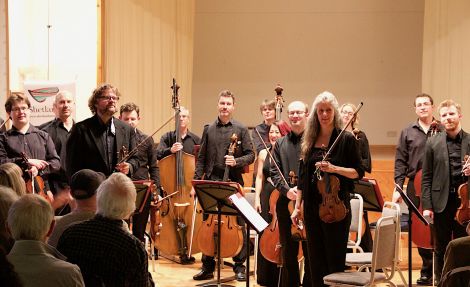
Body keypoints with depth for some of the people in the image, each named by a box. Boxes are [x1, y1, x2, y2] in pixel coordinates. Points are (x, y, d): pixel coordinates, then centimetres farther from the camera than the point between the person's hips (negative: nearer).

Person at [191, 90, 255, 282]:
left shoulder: (241, 129, 3)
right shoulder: (208, 130, 10)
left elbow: (250, 155, 2)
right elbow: (201, 159, 11)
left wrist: (236, 161, -17)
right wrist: (196, 183, 5)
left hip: (233, 182, -2)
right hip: (211, 182, 2)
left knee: (238, 223, -1)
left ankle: (239, 266, 10)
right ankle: (208, 266, 13)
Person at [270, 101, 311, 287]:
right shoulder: (281, 143, 14)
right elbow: (274, 172, 8)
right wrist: (286, 190, -9)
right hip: (286, 203, 4)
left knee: (311, 251, 1)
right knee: (288, 252, 11)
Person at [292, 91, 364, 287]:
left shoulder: (346, 139, -4)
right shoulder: (309, 141, 9)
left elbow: (358, 172, -4)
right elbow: (303, 177, 13)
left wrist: (334, 169, -19)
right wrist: (297, 207, 10)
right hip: (312, 206, 5)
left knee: (335, 260, 0)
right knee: (315, 261, 9)